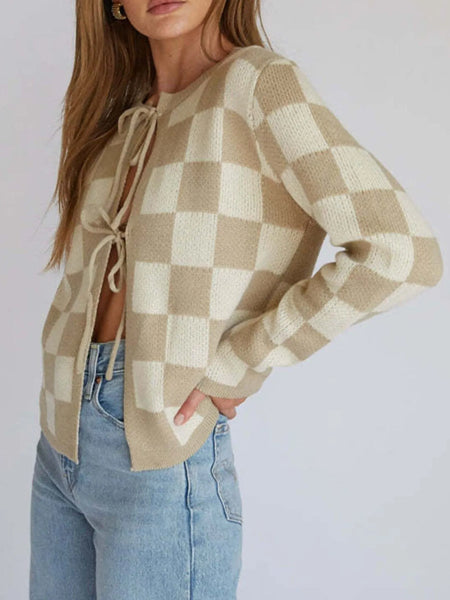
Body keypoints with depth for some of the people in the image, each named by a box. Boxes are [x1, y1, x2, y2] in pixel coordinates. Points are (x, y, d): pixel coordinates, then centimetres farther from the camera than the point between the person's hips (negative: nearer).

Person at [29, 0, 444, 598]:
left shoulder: (260, 80, -10)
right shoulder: (117, 120, 10)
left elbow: (402, 252, -21)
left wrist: (232, 365, -15)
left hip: (163, 465, -7)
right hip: (60, 446, 7)